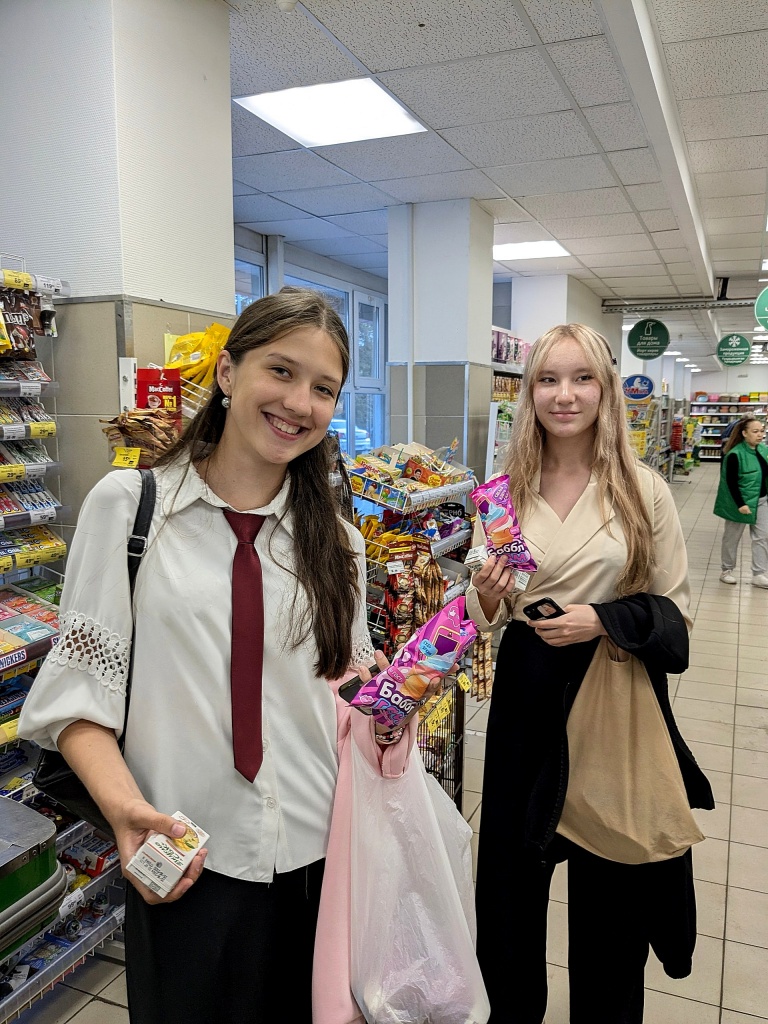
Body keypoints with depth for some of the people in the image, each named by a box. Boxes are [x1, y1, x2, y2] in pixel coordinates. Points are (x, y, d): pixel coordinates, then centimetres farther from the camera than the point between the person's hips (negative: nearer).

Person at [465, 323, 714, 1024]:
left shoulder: (644, 491, -5)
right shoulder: (505, 493, 1)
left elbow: (674, 610, -1)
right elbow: (486, 616, 7)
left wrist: (604, 619, -18)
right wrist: (486, 597, -16)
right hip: (528, 695, 2)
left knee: (611, 880, 13)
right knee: (515, 867, 15)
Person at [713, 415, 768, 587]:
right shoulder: (735, 454, -20)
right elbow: (731, 482, -20)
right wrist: (740, 504, -22)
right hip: (740, 502, -7)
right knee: (732, 537, 9)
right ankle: (727, 570, 24)